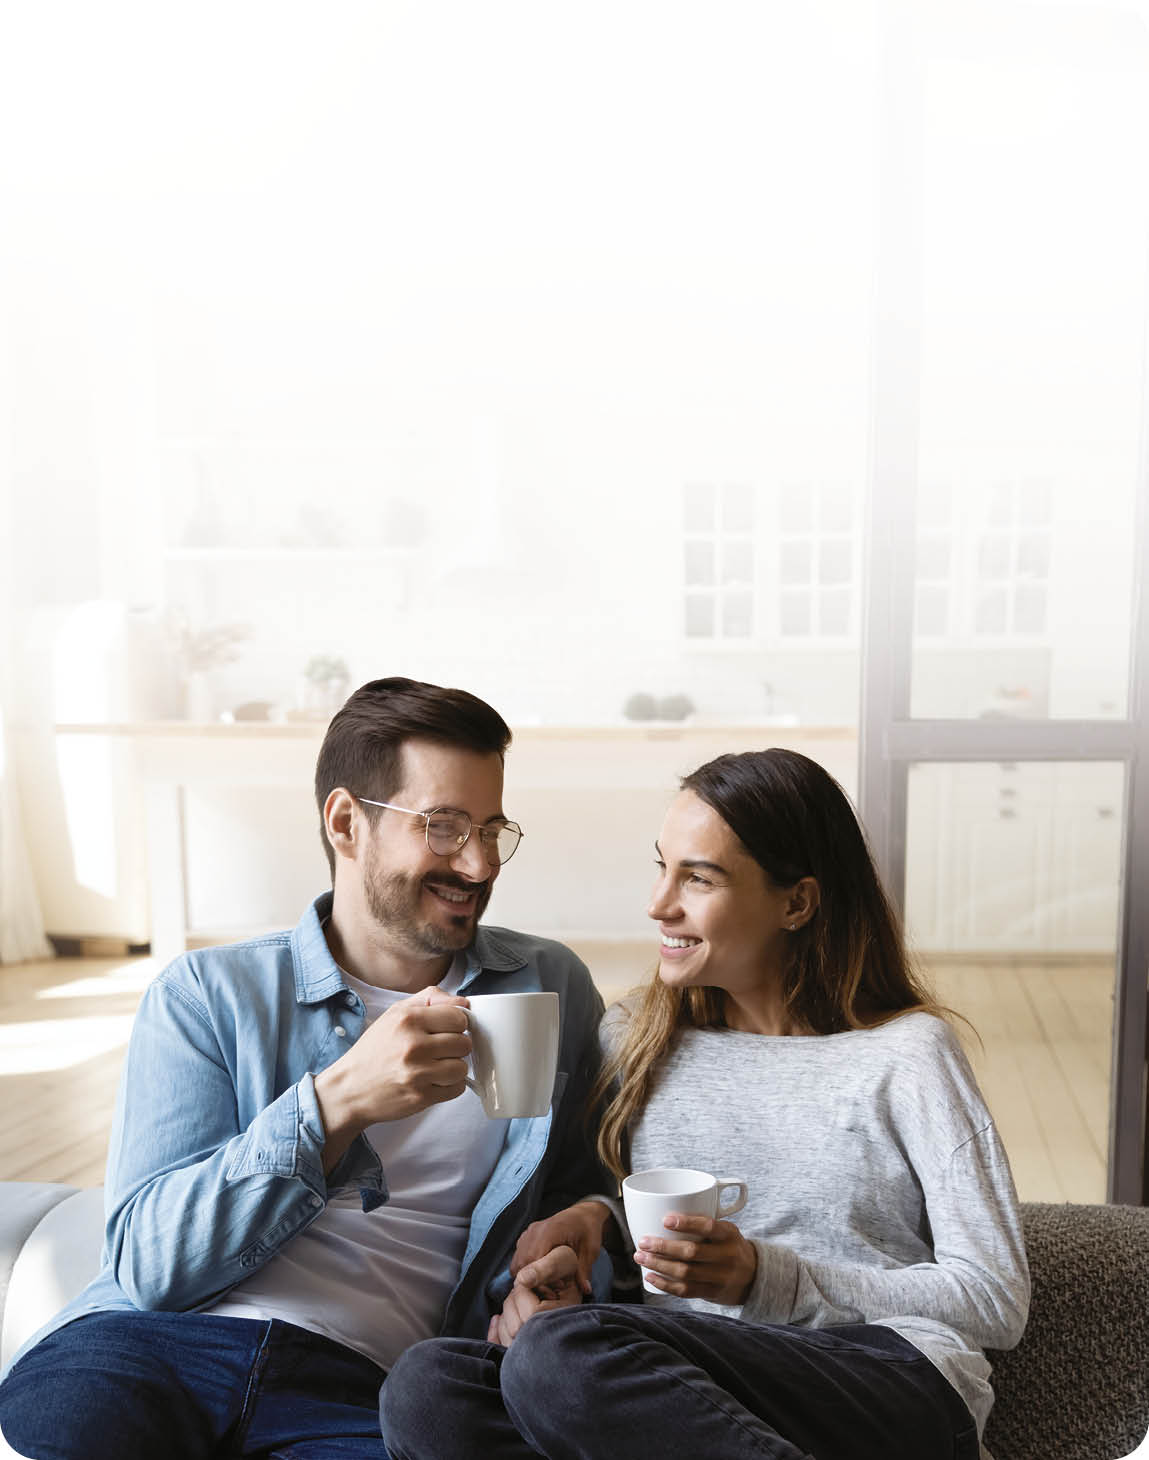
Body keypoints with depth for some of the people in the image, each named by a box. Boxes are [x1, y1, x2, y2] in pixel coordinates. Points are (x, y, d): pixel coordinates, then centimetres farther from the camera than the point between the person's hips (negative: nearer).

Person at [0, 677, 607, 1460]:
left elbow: (586, 1195, 24)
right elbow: (145, 1260, -1)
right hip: (151, 1342, 0)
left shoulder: (552, 990, 16)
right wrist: (337, 1104, -15)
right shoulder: (205, 994, 9)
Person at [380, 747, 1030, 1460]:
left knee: (558, 1352, -33)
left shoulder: (905, 1052, 1)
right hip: (691, 1386, 5)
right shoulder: (633, 1036, 15)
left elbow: (997, 1301, -1)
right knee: (424, 1382, -26)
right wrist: (592, 1215, 2)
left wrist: (764, 1279, -12)